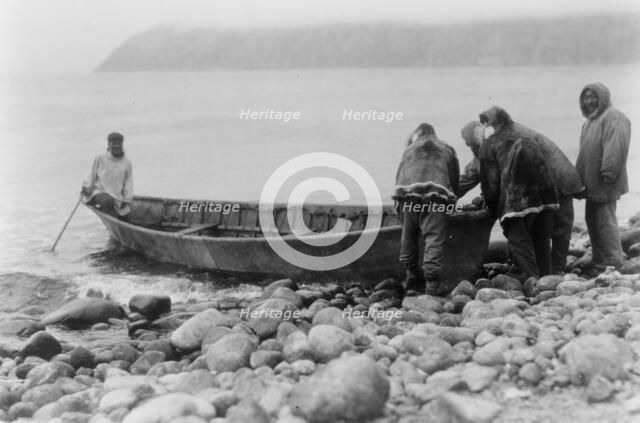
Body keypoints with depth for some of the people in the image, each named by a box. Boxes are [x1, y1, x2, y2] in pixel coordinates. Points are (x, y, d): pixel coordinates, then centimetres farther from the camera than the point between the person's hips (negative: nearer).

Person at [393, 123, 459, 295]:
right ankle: (432, 281, -15)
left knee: (409, 236, 11)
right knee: (434, 237, -5)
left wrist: (399, 202, 22)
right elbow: (455, 179, 20)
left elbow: (398, 176, 19)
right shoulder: (447, 150, 28)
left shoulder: (409, 149, 29)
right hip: (436, 194, -1)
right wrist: (450, 203, 26)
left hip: (407, 193, 2)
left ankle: (412, 281, 17)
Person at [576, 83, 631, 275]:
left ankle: (613, 263, 1)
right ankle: (599, 261, 23)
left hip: (604, 183, -10)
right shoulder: (590, 121, 20)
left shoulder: (614, 117, -11)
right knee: (592, 220, 13)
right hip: (591, 182, 10)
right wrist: (580, 176, 20)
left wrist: (608, 173, -26)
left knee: (605, 220, -7)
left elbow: (616, 149, -22)